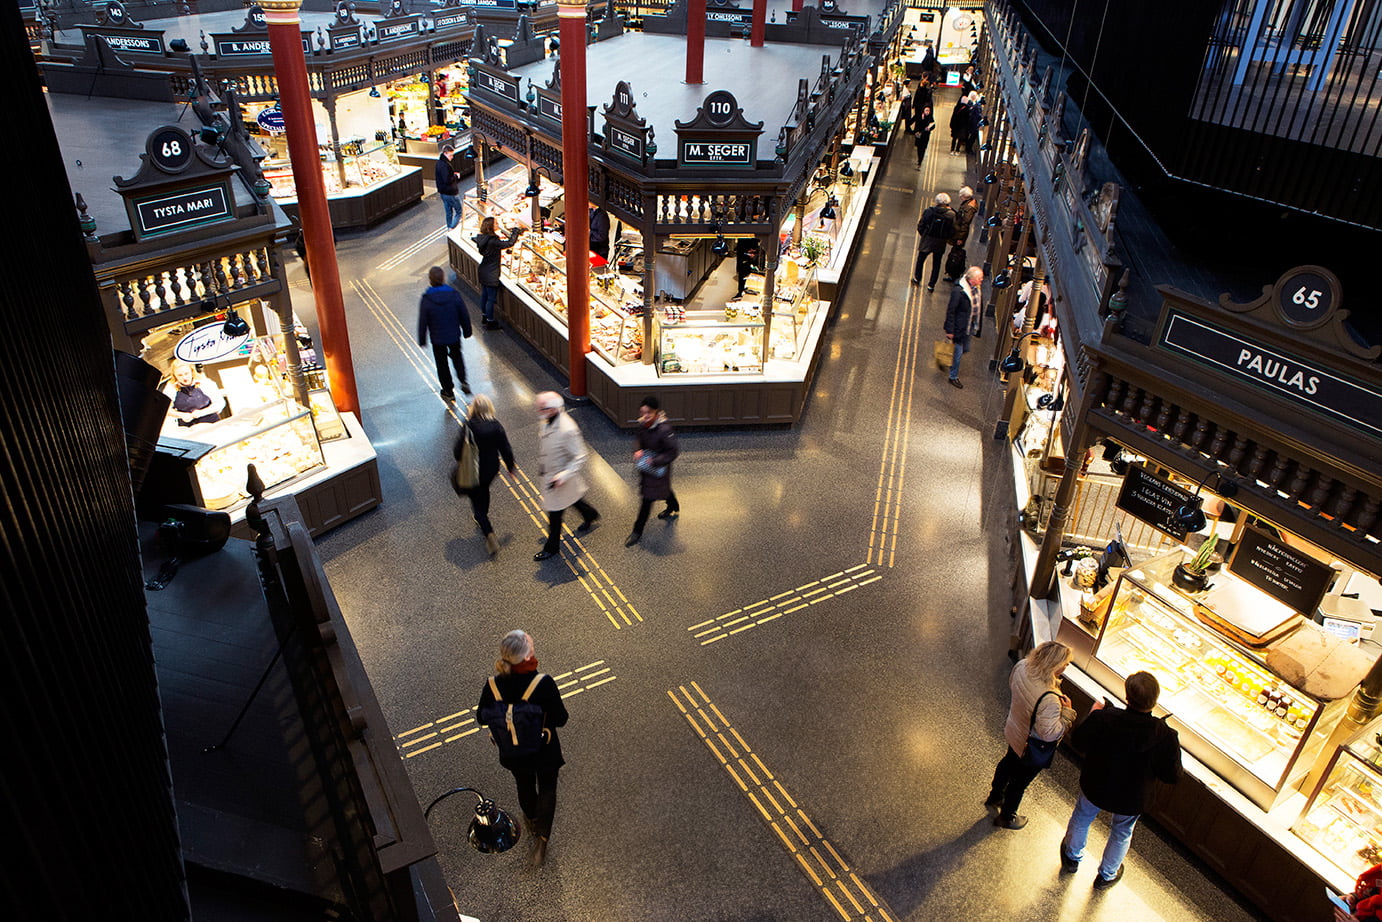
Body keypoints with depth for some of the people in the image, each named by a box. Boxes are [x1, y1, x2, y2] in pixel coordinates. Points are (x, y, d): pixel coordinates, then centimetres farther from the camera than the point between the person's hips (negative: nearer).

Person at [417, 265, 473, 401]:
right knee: (457, 356, 29)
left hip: (437, 339, -2)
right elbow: (464, 315, -5)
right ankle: (463, 382, 14)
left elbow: (422, 322, -12)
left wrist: (422, 340, 2)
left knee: (442, 364, 16)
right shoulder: (454, 295, -16)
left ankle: (449, 392, 29)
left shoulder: (426, 299, -21)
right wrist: (467, 331, 12)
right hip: (454, 335, 2)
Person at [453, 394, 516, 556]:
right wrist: (510, 469, 7)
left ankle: (489, 534, -5)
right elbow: (506, 451, -8)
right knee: (484, 491, 32)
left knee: (477, 502, 10)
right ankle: (482, 519, 55)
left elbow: (458, 452, -19)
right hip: (491, 470, 4)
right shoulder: (496, 426, -15)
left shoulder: (469, 427, -25)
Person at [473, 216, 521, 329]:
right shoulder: (493, 242, -27)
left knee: (484, 295, 22)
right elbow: (510, 243, -26)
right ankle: (490, 322, 15)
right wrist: (516, 231, -12)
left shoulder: (482, 238, -2)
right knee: (491, 298, 4)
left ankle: (484, 317, 37)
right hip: (491, 275, -9)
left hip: (483, 272, 9)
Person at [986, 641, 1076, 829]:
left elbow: (1011, 683, 2)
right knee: (1020, 781, 20)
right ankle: (1006, 817, 46)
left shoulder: (1022, 667, -20)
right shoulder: (1049, 700, -43)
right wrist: (1067, 712, -26)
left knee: (1009, 762, 34)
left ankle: (995, 796, 60)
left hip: (1014, 731, 7)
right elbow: (1050, 733, -35)